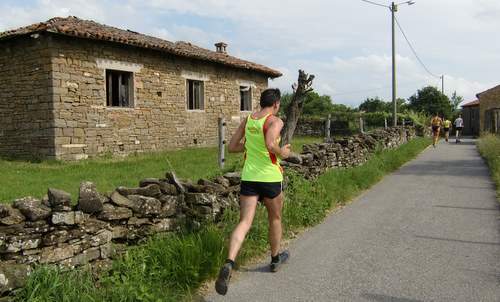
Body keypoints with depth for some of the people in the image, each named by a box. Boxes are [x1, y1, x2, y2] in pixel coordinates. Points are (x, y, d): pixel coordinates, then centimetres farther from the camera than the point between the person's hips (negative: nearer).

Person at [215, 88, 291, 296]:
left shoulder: (247, 120, 8)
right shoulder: (275, 121, -10)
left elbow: (232, 147, 11)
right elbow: (270, 145, -28)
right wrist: (283, 153, -9)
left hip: (249, 177, 4)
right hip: (270, 177, -4)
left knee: (244, 222, -2)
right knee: (275, 218, 19)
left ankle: (229, 264, -23)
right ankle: (275, 259, 38)